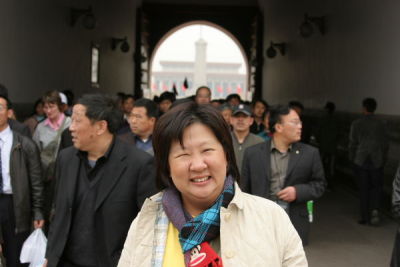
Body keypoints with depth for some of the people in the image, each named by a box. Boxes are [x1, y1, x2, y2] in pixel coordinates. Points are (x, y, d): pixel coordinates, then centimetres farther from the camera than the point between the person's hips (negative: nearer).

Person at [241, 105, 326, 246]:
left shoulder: (310, 153, 4)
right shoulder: (253, 153, 2)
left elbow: (319, 185, 9)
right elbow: (244, 189, 6)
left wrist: (298, 191, -10)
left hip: (295, 226, 1)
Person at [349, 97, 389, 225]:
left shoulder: (356, 124, -5)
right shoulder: (381, 124, 0)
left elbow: (352, 143, -3)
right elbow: (385, 144, 4)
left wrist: (351, 158, 9)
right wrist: (383, 159, 15)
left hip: (361, 161, -1)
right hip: (377, 162, 1)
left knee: (363, 189, 6)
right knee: (376, 187, 12)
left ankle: (365, 217, 8)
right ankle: (375, 209, -10)